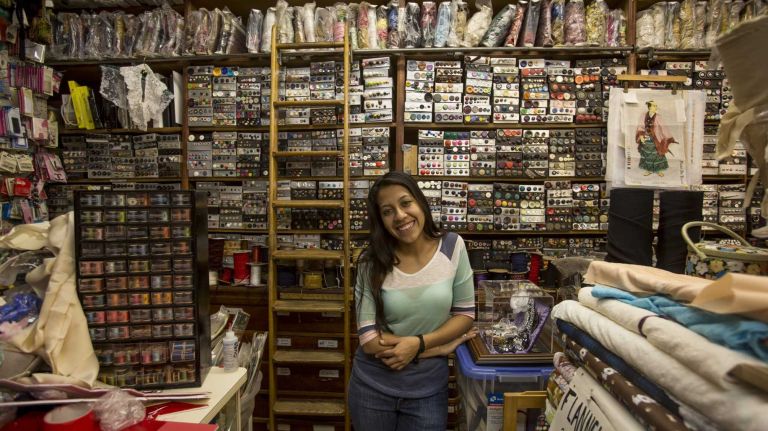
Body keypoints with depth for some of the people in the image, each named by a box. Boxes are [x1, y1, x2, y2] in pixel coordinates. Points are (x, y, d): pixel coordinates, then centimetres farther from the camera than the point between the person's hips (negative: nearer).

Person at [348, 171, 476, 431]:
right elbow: (368, 338, -15)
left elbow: (465, 315, -3)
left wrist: (419, 343, -18)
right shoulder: (372, 263, -12)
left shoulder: (452, 246, -9)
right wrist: (442, 346, -13)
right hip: (373, 387, 0)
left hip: (428, 389, 1)